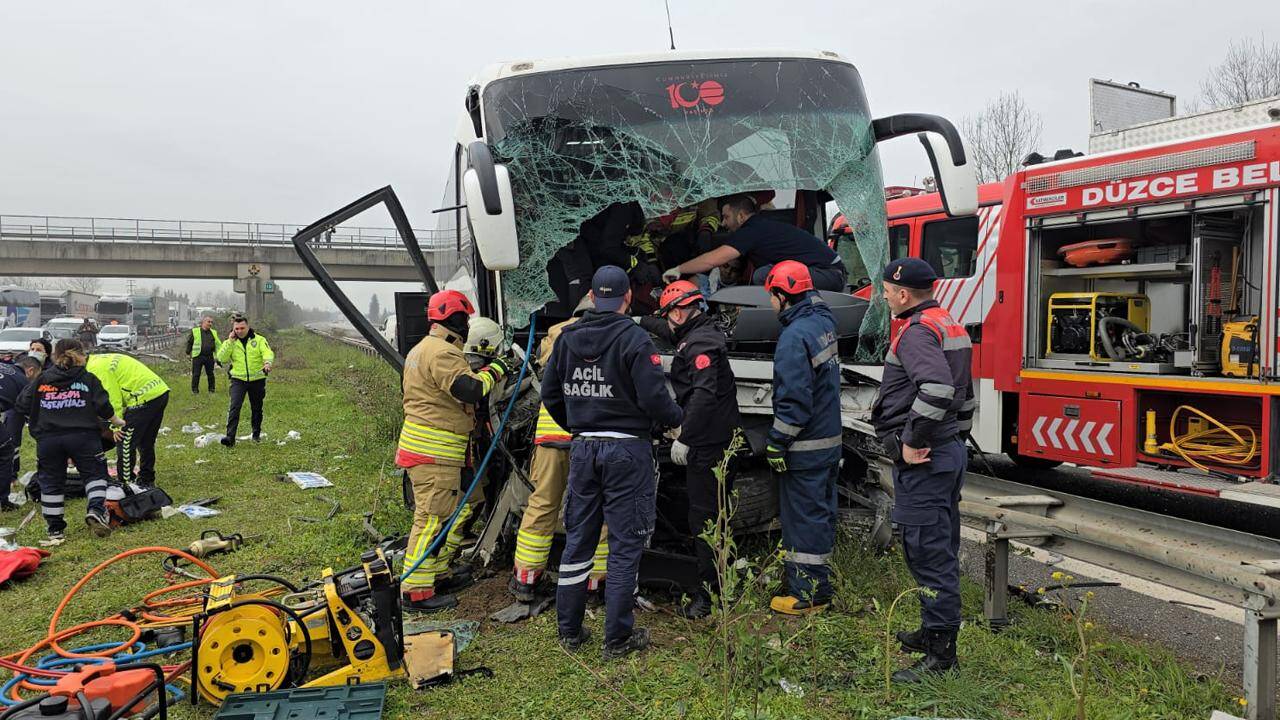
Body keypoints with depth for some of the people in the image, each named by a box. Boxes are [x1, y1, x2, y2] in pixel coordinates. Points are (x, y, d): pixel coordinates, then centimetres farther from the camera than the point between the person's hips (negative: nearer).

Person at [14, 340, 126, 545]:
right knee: (95, 474, 12)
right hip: (82, 436, -2)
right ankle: (96, 510, -10)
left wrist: (37, 420, 26)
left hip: (48, 438, 2)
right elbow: (104, 407, -1)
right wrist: (117, 422, 16)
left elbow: (22, 406, 8)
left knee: (51, 482, 11)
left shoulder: (41, 380, 9)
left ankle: (55, 530, 15)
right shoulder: (88, 379, 3)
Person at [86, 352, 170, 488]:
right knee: (146, 443, 21)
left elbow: (112, 399, -14)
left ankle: (125, 482, 7)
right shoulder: (100, 359, 20)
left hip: (144, 398, -10)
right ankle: (146, 480, 32)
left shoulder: (96, 368, -10)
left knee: (125, 443, 0)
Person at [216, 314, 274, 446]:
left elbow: (268, 352, -14)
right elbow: (222, 358, -6)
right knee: (234, 407, -15)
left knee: (257, 409, 12)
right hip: (238, 379, 0)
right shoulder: (230, 342, 6)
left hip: (257, 379, 0)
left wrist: (267, 363, -35)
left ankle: (257, 434, 31)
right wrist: (229, 342, -12)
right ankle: (230, 437, -18)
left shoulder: (259, 340, 1)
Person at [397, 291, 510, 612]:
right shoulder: (443, 352, -16)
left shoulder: (421, 349, 20)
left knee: (455, 512, 19)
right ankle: (415, 591, -3)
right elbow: (469, 390, -26)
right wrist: (493, 371, -8)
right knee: (434, 518, -8)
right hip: (434, 452, -11)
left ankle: (436, 574, 29)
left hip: (424, 446, 11)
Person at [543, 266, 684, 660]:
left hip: (583, 449, 5)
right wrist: (678, 418, 4)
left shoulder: (567, 337, 5)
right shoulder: (635, 339, -13)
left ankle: (569, 630, 23)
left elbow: (550, 394, 11)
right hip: (626, 450, -5)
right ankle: (618, 638, 10)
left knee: (578, 540, 14)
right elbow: (654, 399, -17)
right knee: (625, 544, 4)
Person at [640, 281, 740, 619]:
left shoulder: (701, 343, -17)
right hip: (719, 439, 11)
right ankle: (713, 581, 32)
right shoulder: (704, 333, 15)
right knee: (715, 511, 19)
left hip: (706, 443, -11)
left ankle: (709, 594, -1)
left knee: (704, 516, -6)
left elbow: (703, 394, -29)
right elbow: (670, 331, 38)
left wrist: (684, 438, -27)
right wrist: (640, 321, 47)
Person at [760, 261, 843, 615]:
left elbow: (794, 398, -23)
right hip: (829, 440, 9)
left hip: (804, 447, -9)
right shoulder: (824, 322, 8)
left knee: (802, 517, 0)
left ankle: (807, 594, 9)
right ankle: (819, 584, 29)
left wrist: (777, 442, -17)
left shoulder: (795, 335, -20)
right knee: (821, 513, 17)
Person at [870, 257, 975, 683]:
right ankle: (935, 632, 33)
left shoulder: (916, 331, -17)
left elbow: (936, 389, -33)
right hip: (951, 451, 11)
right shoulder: (951, 327, 16)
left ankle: (940, 654, 2)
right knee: (942, 550, 19)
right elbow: (963, 394, 23)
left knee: (928, 554, -5)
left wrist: (913, 443, -24)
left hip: (921, 461, -11)